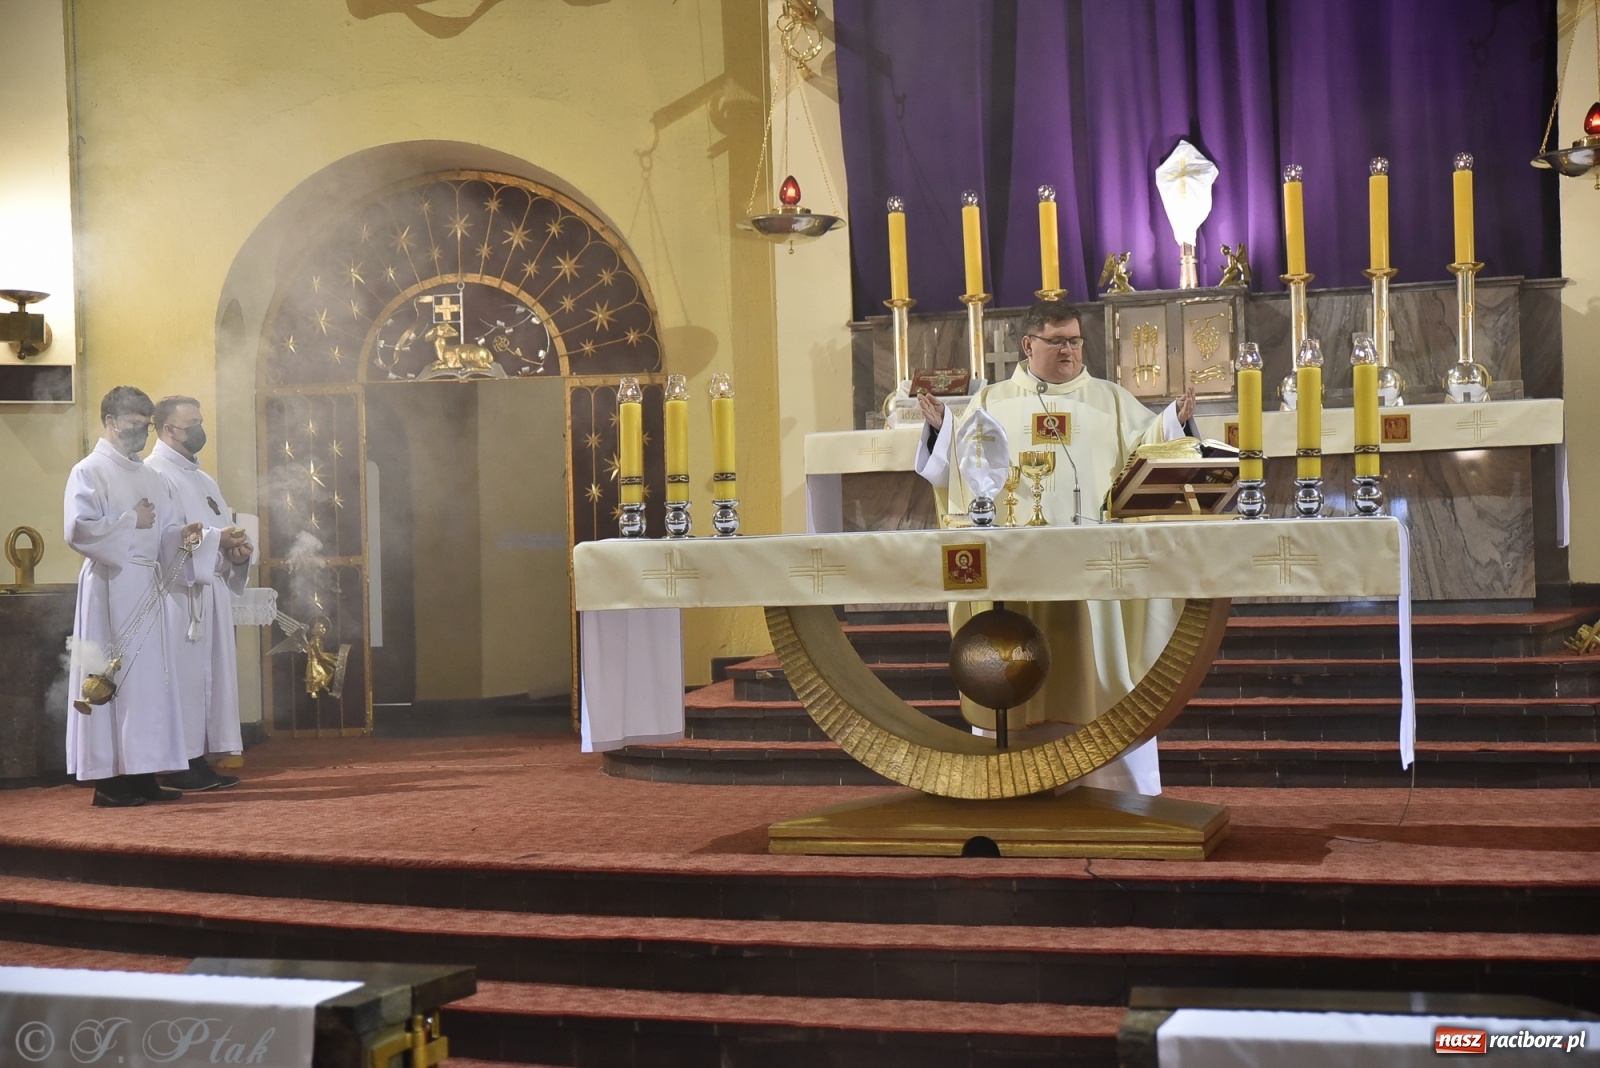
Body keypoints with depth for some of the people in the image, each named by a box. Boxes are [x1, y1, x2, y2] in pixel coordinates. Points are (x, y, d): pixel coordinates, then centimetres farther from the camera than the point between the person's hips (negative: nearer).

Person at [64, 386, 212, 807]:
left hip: (147, 586, 7)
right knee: (113, 678, -8)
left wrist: (187, 536, -5)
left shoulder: (150, 478, 18)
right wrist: (131, 522, -13)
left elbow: (168, 532, 16)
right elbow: (77, 528, -16)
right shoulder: (89, 472, -4)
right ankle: (108, 779, -4)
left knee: (150, 678, 6)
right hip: (110, 587, -7)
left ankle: (142, 775, 10)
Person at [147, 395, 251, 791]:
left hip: (212, 590, 9)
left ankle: (199, 760, 11)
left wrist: (236, 547, -1)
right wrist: (216, 540, -21)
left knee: (212, 675, 7)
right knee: (183, 674, -8)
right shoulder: (155, 475, -7)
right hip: (178, 593, -9)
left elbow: (224, 530, 20)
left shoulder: (204, 480, 22)